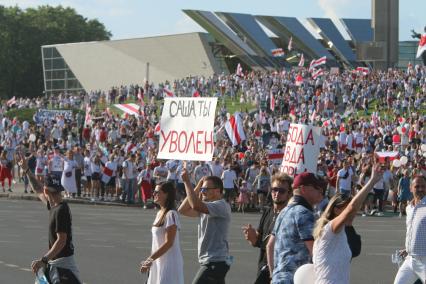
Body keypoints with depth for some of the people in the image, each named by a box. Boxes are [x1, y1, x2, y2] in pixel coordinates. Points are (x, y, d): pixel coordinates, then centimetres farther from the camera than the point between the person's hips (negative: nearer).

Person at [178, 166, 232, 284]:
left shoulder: (221, 205, -15)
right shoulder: (206, 207, 16)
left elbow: (196, 205, -30)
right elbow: (183, 210, 10)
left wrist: (187, 181, -23)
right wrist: (197, 188, 7)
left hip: (215, 262, -10)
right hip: (209, 261, 10)